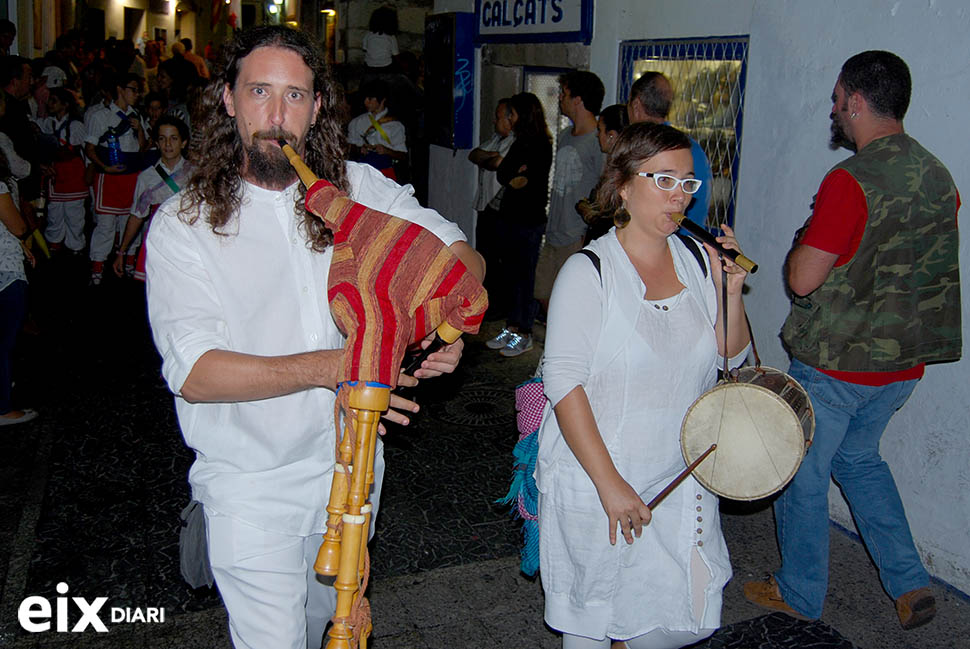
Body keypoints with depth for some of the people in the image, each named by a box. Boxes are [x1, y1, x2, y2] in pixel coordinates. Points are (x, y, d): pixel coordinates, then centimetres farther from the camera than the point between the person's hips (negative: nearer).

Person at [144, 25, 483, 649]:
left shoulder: (358, 187, -3)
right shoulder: (182, 224, -13)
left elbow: (463, 256, 3)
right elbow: (194, 374, -21)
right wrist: (330, 366, -31)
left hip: (349, 464, 4)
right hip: (251, 485, -4)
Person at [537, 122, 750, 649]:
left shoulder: (699, 260, 2)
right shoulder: (588, 271, -13)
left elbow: (730, 358, 9)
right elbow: (563, 382, -17)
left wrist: (731, 291, -9)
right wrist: (609, 483, -19)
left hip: (681, 478, 5)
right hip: (594, 481, -5)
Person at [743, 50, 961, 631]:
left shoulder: (850, 180, -22)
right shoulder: (939, 176, 3)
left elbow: (803, 279, -21)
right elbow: (932, 269, 14)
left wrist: (803, 241, -1)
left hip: (834, 364, -7)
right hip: (905, 362, 8)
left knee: (805, 475, 11)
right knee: (860, 458, 27)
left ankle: (800, 593, 27)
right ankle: (910, 582, 25)